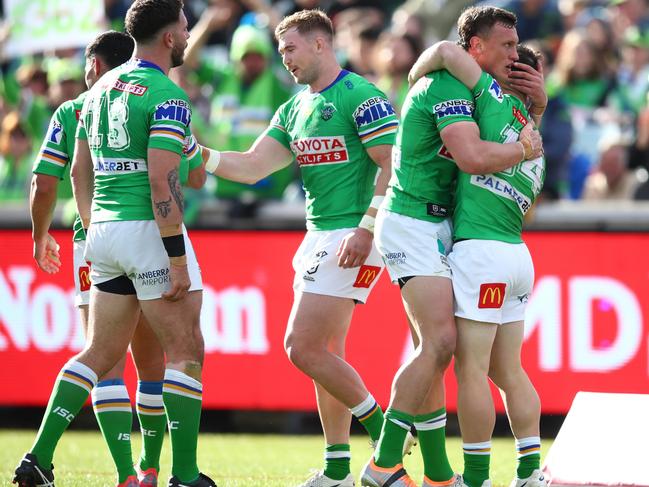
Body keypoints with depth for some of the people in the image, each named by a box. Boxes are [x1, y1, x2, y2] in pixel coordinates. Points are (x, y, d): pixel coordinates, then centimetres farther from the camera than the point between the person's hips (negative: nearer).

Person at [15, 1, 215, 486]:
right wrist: (177, 260, -18)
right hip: (149, 230, -8)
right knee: (186, 353, 1)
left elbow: (79, 172, 17)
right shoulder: (167, 95, -13)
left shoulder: (101, 90, 13)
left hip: (105, 230, 8)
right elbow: (161, 182, -20)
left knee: (100, 354, 13)